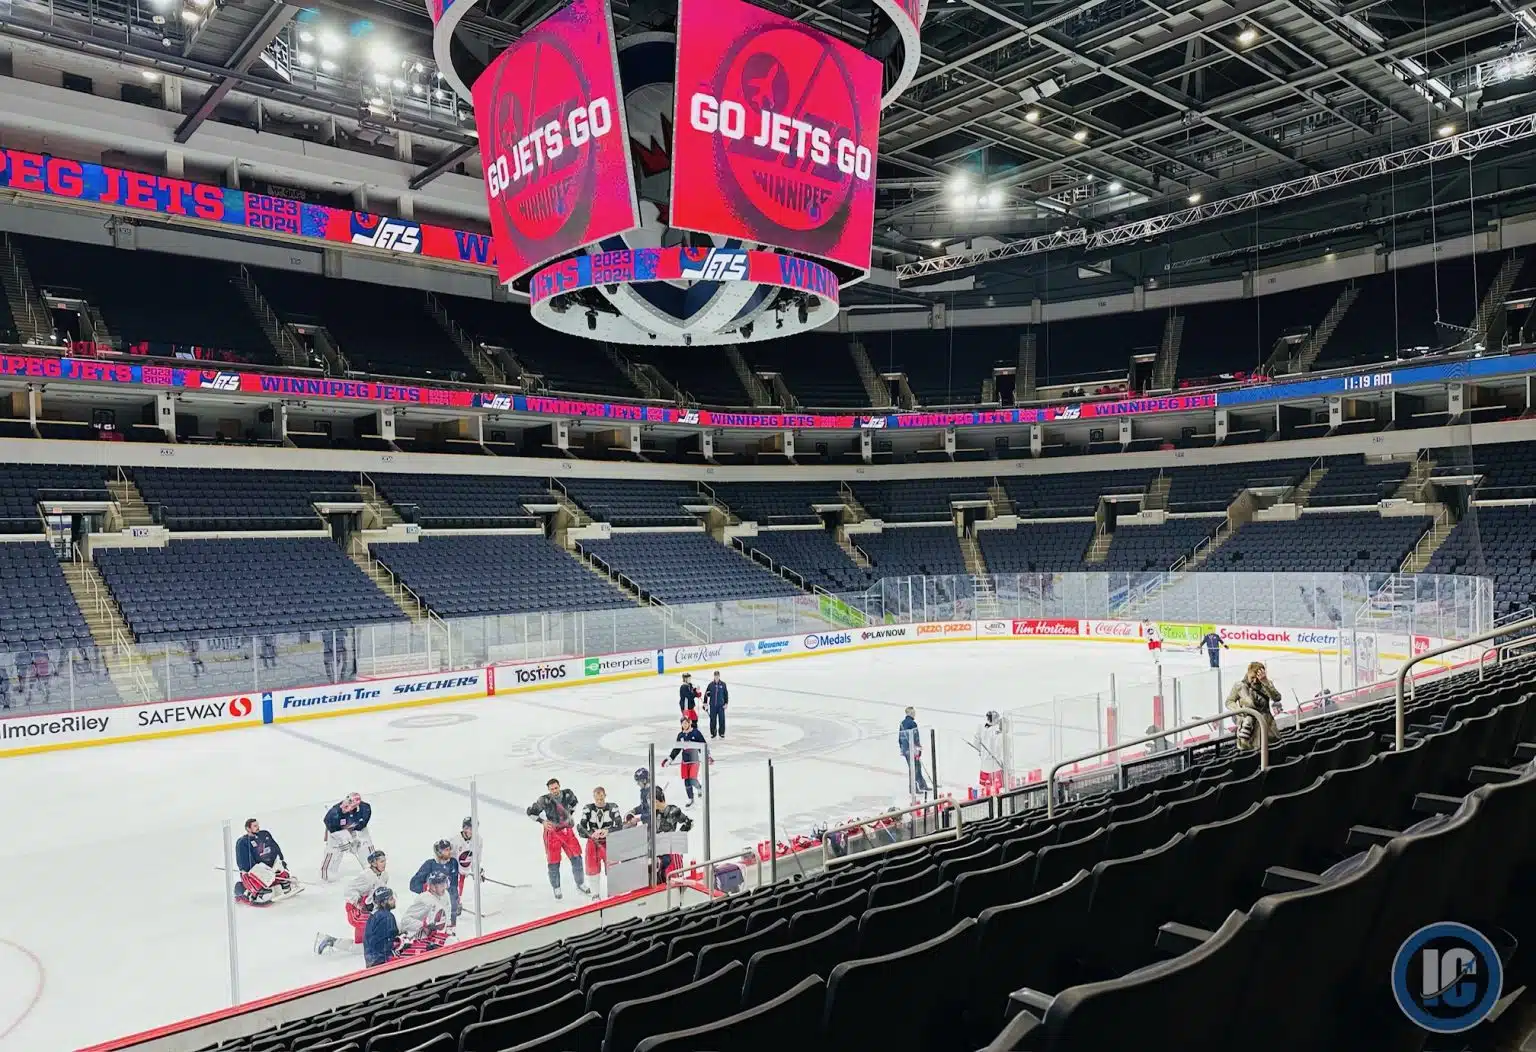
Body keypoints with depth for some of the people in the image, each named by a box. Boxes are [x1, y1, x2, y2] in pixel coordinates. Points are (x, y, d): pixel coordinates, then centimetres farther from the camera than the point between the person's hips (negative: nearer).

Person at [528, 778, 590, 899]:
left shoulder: (567, 794, -7)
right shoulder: (544, 800, -18)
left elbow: (575, 803, 17)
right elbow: (530, 812, -7)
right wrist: (542, 821, -10)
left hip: (567, 831, 3)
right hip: (552, 832, -3)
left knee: (576, 857, 3)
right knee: (554, 862, 3)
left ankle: (580, 884, 20)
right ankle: (556, 889, 22)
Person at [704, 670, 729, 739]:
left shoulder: (723, 684, -2)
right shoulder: (711, 684, -1)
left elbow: (726, 694, 3)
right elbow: (706, 694, 5)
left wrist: (726, 703, 0)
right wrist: (705, 703, 3)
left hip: (721, 705, 0)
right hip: (712, 705, 0)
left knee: (721, 719, 0)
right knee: (712, 719, 3)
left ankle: (721, 733, 13)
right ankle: (713, 733, 15)